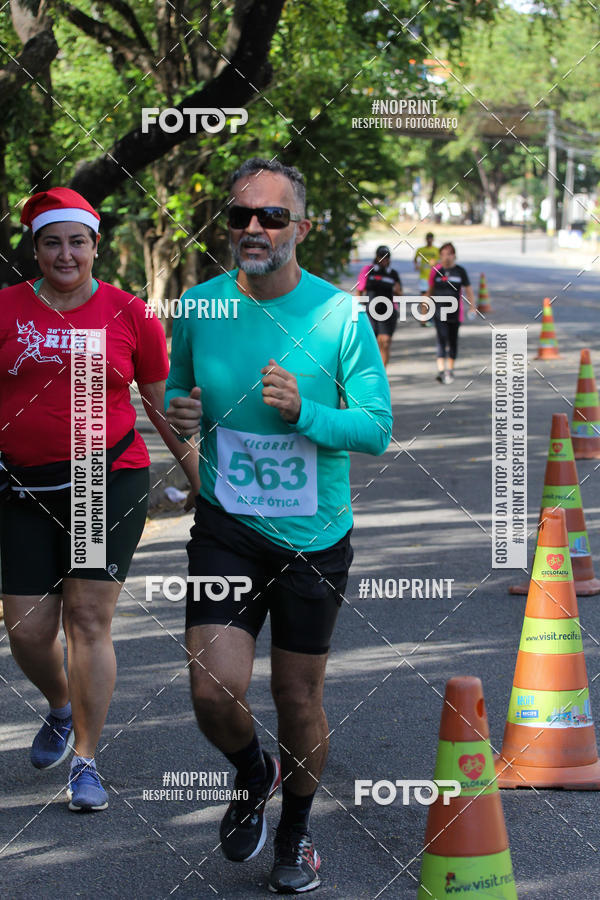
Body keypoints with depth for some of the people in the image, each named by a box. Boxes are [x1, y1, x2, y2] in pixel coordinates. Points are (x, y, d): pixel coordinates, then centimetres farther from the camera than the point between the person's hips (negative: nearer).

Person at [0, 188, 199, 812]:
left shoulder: (129, 314, 3)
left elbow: (162, 404, 11)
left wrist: (201, 475, 13)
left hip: (112, 479, -1)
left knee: (89, 618, -7)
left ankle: (85, 760, 2)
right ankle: (61, 708, 34)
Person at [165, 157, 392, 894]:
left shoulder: (339, 313, -10)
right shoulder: (199, 307, -3)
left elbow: (378, 428, -8)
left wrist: (304, 413, -25)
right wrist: (176, 415, -9)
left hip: (313, 534, -1)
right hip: (227, 526, 1)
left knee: (298, 697, 10)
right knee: (215, 689, -14)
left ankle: (296, 830, 37)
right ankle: (253, 774, 21)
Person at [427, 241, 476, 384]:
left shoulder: (460, 271, 1)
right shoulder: (436, 271, 2)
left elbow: (468, 290, 5)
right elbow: (431, 289, 13)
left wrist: (472, 307, -3)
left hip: (455, 312, 1)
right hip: (439, 312, -1)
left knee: (453, 340, 12)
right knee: (442, 339, -12)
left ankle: (450, 368, 26)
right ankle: (441, 370, -20)